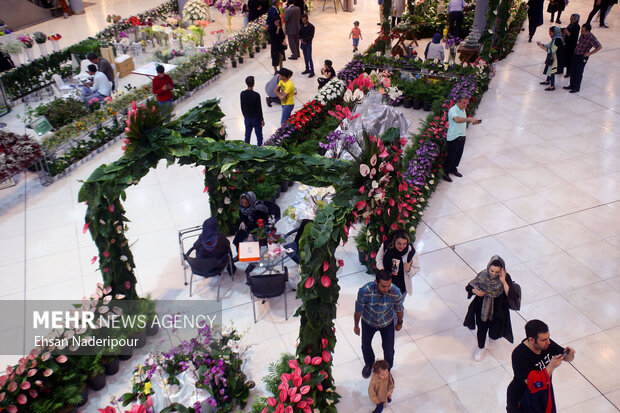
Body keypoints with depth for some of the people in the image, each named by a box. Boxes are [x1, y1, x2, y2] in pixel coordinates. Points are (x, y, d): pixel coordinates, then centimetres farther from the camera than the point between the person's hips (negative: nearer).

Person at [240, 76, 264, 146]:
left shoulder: (242, 94, -8)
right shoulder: (256, 95, -22)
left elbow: (242, 107, 3)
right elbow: (259, 109, -16)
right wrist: (262, 119, -5)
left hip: (247, 118, 4)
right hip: (256, 118, -4)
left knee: (247, 134, 16)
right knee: (259, 135, 11)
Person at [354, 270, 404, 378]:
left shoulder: (396, 292, -33)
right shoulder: (364, 291, -38)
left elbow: (399, 309, -10)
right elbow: (358, 310, -18)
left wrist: (399, 323, 7)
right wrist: (356, 325, -3)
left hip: (387, 323, 0)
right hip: (368, 322, 0)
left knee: (389, 349, 10)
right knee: (366, 345, 22)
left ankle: (387, 369, 44)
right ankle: (369, 363, 57)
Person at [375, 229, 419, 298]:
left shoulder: (411, 252, -26)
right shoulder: (386, 246, -23)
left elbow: (416, 269, -12)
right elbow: (379, 258, -2)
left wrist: (409, 269, -33)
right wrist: (381, 268, -18)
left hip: (401, 286, -1)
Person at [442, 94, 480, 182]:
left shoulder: (463, 109, 7)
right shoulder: (453, 110, -24)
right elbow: (457, 119, -46)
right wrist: (470, 119, -58)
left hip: (462, 136, 9)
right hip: (453, 138, -9)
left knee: (458, 155, 19)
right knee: (450, 156, 0)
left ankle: (453, 169, 39)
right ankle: (445, 173, 15)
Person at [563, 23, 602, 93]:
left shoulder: (591, 38, -22)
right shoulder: (582, 35, -2)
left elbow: (600, 47, -20)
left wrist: (590, 53, -18)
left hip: (583, 56, -7)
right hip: (575, 54, 7)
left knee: (579, 72, 2)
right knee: (573, 70, 15)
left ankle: (577, 88, 15)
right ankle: (572, 85, 29)